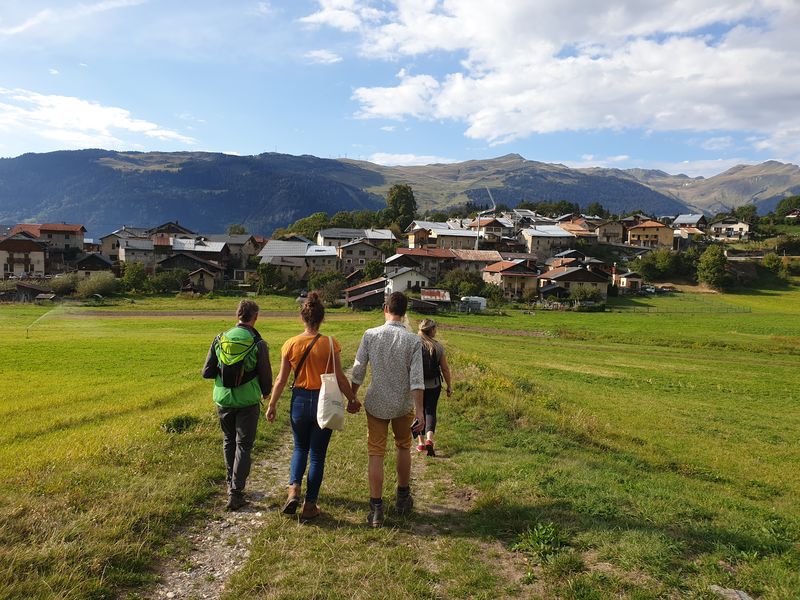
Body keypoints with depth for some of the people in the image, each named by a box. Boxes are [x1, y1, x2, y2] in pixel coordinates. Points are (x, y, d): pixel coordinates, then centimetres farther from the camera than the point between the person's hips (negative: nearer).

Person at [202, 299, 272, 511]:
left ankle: (232, 483, 33)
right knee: (243, 445, 6)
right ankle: (236, 492, 4)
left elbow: (206, 372, -2)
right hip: (247, 402, -3)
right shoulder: (258, 344, -13)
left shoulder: (220, 339, -5)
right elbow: (266, 376, -5)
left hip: (223, 400, 3)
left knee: (228, 441, 21)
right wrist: (266, 392, 16)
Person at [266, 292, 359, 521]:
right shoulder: (330, 344, -11)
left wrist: (272, 405, 11)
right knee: (317, 454, 11)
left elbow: (281, 379, -1)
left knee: (300, 448, 24)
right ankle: (310, 504, 18)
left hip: (299, 401, 2)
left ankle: (294, 489, 6)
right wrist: (352, 399, 6)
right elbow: (339, 378, -8)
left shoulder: (291, 344, -5)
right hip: (324, 402, -1)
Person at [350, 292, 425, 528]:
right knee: (403, 448, 21)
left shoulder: (370, 335, -9)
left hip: (376, 404, 0)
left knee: (376, 454, 6)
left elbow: (358, 371, -5)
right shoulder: (413, 341, -10)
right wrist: (419, 411, -10)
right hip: (403, 404, 1)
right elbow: (416, 379, -14)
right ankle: (403, 498, 34)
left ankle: (376, 509, 8)